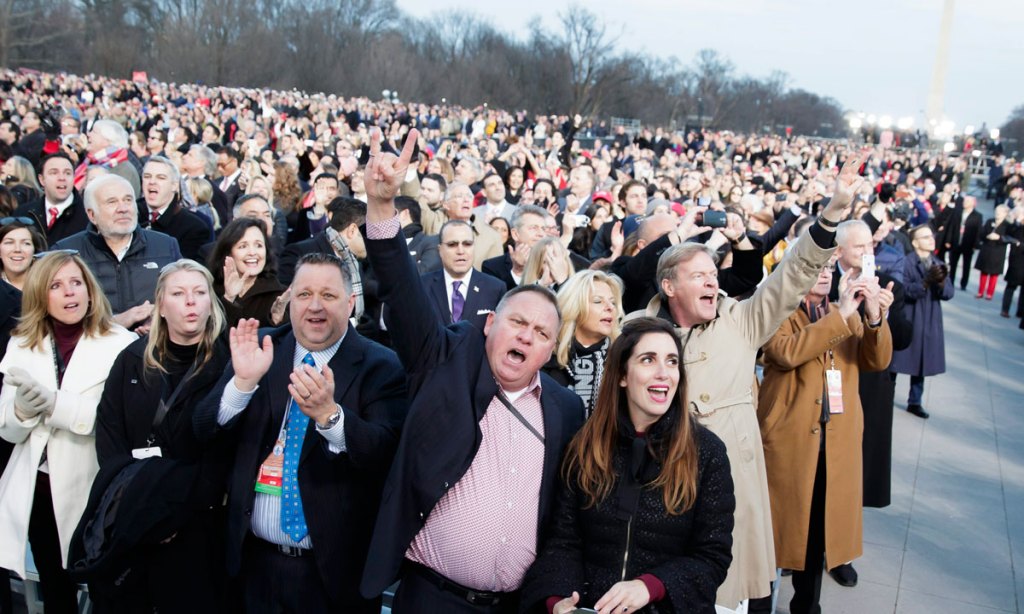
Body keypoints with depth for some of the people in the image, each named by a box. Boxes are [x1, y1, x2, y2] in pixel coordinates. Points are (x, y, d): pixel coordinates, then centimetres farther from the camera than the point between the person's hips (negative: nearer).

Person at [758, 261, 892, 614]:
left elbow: (877, 361, 0)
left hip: (837, 439, 5)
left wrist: (874, 316, -17)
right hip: (789, 436, -5)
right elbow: (787, 352, -24)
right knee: (782, 522, 5)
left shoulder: (847, 316, 12)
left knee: (819, 526, 13)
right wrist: (840, 313, -25)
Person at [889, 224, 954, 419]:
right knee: (896, 360, 2)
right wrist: (926, 282, -32)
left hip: (930, 322, 5)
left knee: (922, 362, 12)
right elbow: (904, 290, -20)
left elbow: (949, 294, -1)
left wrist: (941, 282, -22)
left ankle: (915, 402, 24)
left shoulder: (939, 264, 8)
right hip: (906, 320, -5)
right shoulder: (906, 262, -10)